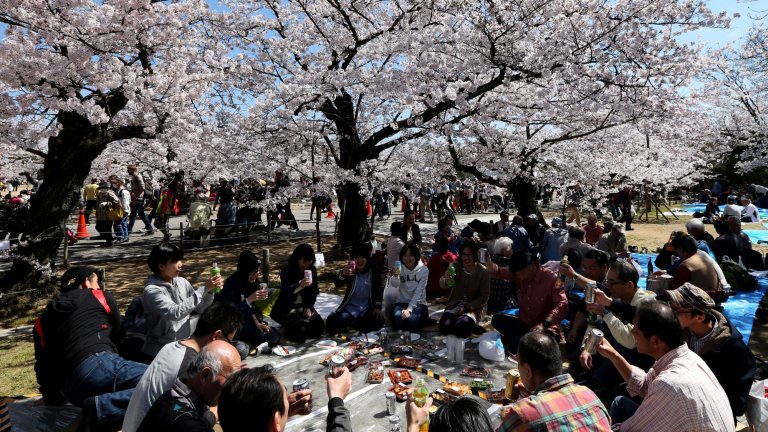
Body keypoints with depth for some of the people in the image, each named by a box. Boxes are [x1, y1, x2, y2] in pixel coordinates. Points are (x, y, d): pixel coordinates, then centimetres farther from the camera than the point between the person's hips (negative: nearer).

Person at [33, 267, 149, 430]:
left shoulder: (42, 321, 27)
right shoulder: (101, 297, 15)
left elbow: (43, 364, 25)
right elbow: (118, 334, 27)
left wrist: (51, 397, 37)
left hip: (72, 390, 6)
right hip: (99, 364, -6)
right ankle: (101, 408, -23)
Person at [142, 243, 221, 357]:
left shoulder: (182, 282, 2)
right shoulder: (152, 290, -14)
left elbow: (200, 309, 4)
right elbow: (176, 313, -26)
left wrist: (210, 291, -14)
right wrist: (204, 289, -27)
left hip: (186, 341, 6)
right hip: (163, 348, -5)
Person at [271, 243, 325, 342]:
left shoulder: (312, 270, 0)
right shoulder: (287, 270, -15)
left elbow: (314, 291, 6)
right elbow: (285, 292, -30)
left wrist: (309, 307, -7)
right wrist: (300, 285, -48)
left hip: (305, 306, 5)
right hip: (288, 308, -5)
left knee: (319, 327, -14)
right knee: (301, 330, -24)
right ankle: (288, 330, 11)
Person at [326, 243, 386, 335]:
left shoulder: (375, 270, -3)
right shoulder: (350, 269, -5)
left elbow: (378, 290, 4)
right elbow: (337, 284, -20)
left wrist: (378, 307, -11)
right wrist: (342, 274, -42)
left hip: (367, 309, 1)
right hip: (350, 308, -1)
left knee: (378, 322, -29)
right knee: (332, 324, -23)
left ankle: (350, 322, -2)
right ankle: (352, 321, 9)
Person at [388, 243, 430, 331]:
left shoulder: (424, 270, -8)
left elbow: (418, 292, -12)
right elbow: (394, 285, -22)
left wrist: (409, 309, -21)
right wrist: (395, 276, -44)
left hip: (418, 303, -1)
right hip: (402, 302, 2)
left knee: (412, 322, -29)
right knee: (397, 319, -28)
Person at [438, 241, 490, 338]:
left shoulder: (483, 272, -14)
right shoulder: (456, 266, -9)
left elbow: (483, 298, -8)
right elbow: (442, 285, -19)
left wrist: (466, 308, -17)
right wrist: (445, 280, -44)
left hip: (474, 307, -2)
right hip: (456, 303, 2)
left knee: (461, 327, -29)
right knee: (444, 326, -22)